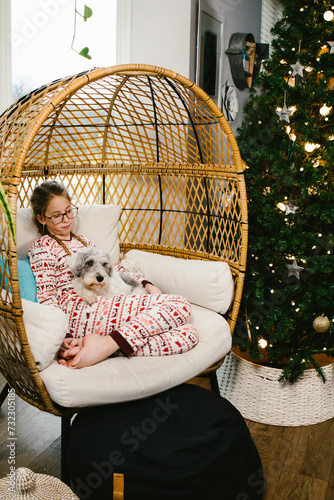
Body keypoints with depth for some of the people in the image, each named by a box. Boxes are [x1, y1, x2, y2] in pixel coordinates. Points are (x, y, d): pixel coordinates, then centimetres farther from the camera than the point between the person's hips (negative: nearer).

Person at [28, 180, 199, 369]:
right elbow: (46, 298, -4)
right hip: (80, 309, -8)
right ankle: (106, 345, -29)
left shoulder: (82, 240, 30)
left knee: (188, 334, -16)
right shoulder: (42, 247, 6)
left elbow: (112, 267, 32)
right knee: (179, 305, -20)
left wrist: (146, 284, 15)